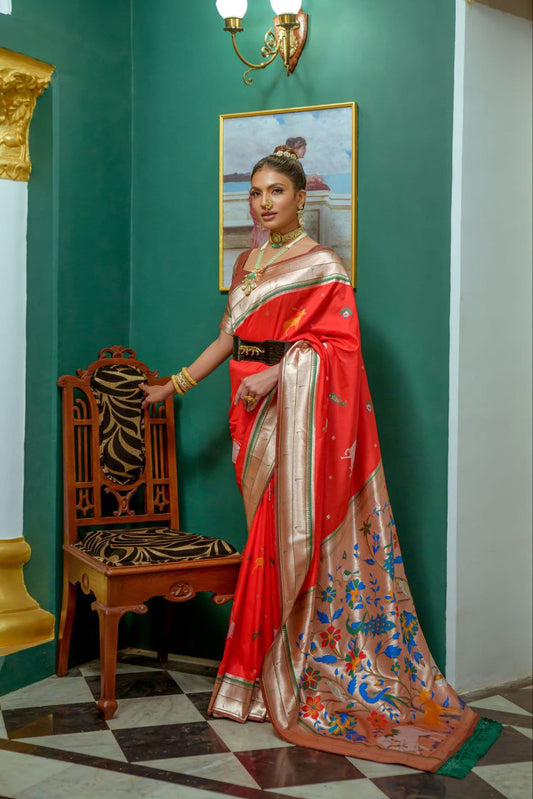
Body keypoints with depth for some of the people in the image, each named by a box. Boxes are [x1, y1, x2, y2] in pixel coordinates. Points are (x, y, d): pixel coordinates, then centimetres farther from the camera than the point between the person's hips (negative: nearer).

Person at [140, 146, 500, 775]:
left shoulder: (322, 265, -4)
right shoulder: (248, 264, 17)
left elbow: (337, 343, -10)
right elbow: (230, 338, 22)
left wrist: (277, 372, -21)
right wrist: (174, 385, 24)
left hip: (303, 416, -6)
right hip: (258, 416, 6)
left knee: (300, 533, -5)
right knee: (271, 535, 7)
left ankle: (306, 681, 7)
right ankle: (274, 675, 16)